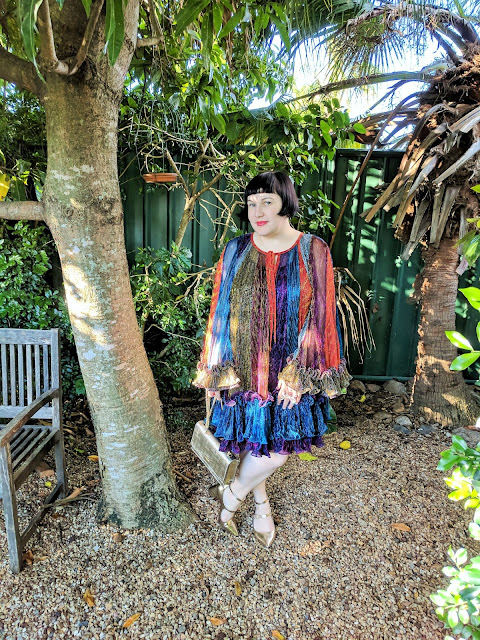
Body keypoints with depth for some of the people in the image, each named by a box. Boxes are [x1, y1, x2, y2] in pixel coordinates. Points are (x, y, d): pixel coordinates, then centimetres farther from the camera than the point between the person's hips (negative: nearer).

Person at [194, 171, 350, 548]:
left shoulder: (314, 251, -4)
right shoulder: (235, 252, -1)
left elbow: (319, 317, -3)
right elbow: (221, 313, 2)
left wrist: (300, 372, -9)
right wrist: (215, 370, 0)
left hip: (291, 371, 0)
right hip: (244, 368, 1)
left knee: (277, 447, 4)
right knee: (254, 442, 11)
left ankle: (232, 495, 34)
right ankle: (262, 505, 41)